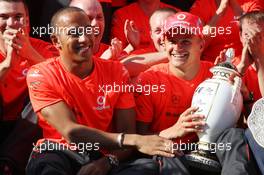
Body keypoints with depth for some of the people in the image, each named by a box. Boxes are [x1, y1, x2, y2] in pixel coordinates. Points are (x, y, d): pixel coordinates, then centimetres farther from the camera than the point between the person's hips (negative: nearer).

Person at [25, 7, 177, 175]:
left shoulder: (116, 71, 2)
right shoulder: (40, 76, -9)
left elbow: (126, 130, -2)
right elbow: (71, 132, -19)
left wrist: (107, 161, -25)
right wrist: (135, 140, -29)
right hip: (59, 153, -3)